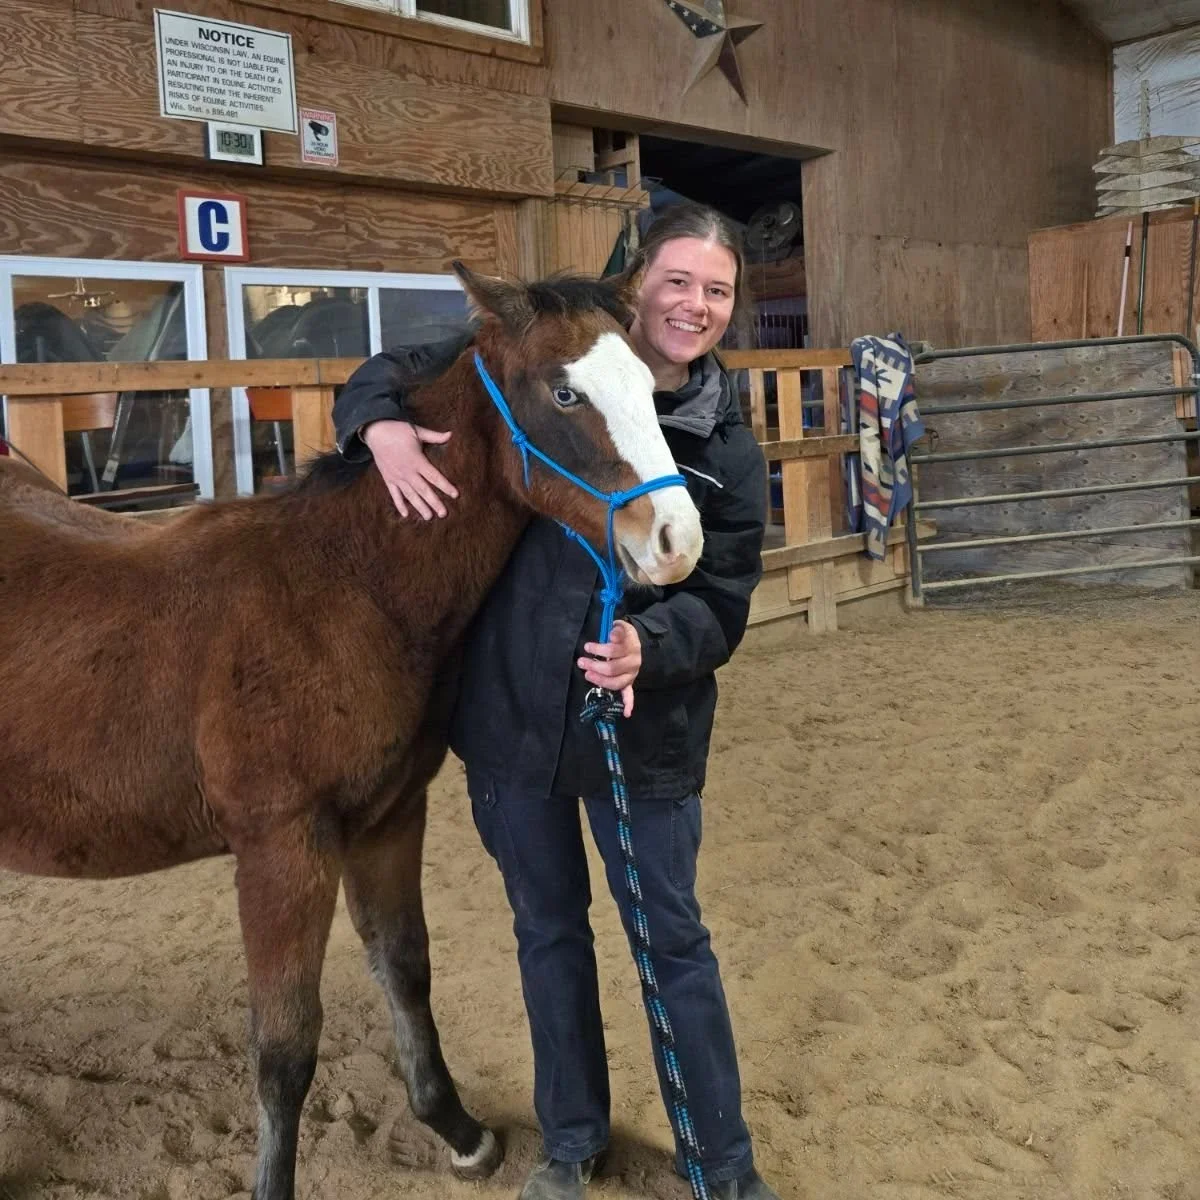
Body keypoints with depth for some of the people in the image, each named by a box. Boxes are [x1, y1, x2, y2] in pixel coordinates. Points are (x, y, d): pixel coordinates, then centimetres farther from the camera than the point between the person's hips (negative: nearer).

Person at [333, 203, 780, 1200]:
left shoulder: (728, 449, -3)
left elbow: (722, 605, -5)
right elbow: (392, 372, 5)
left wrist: (649, 647, -27)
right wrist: (384, 427, -18)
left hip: (647, 732, 0)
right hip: (513, 713, 1)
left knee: (675, 942, 12)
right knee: (549, 930, 17)